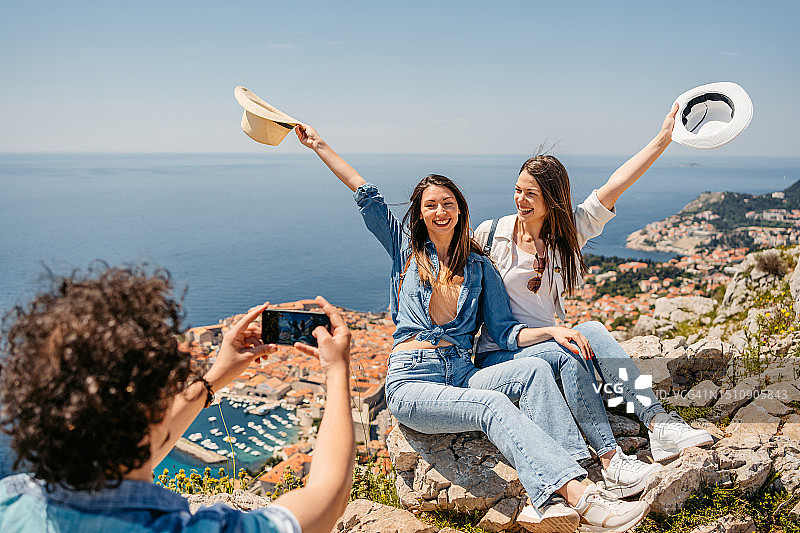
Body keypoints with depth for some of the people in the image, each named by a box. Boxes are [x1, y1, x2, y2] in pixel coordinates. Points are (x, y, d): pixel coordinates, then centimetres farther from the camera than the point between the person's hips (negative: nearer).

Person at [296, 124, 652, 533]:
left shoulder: (479, 267, 17)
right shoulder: (406, 248, 13)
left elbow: (505, 331, 10)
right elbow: (366, 195, 12)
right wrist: (319, 144, 13)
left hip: (463, 374, 3)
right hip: (412, 383, -3)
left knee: (534, 369, -27)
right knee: (493, 406, -32)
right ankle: (582, 498, -45)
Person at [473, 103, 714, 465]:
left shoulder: (570, 232, 3)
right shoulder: (491, 233, -2)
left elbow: (613, 187, -6)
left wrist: (663, 138, -12)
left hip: (548, 340, 3)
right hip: (499, 354, -3)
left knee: (592, 331, -28)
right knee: (567, 351, -32)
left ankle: (658, 423, -35)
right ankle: (610, 456, -37)